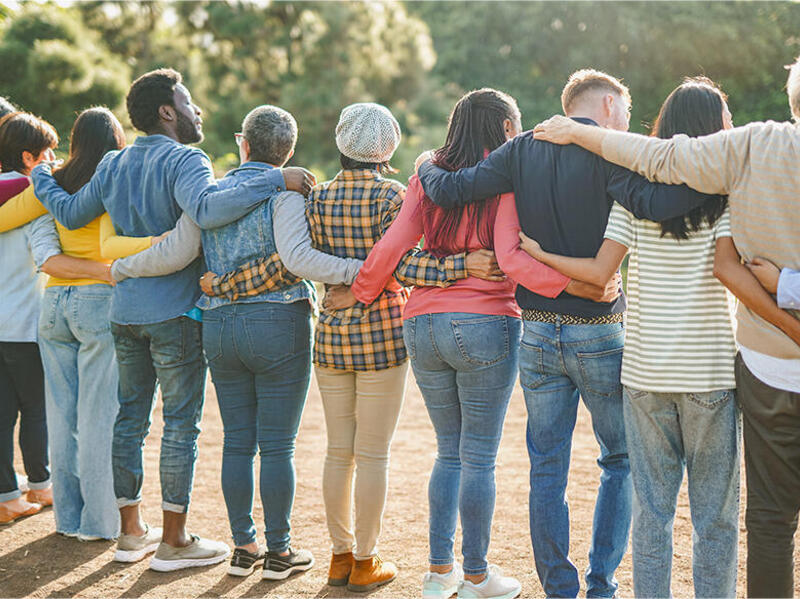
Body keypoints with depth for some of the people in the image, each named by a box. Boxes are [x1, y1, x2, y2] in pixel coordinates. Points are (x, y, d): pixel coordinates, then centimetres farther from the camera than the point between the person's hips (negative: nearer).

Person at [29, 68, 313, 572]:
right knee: (181, 424, 1)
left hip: (124, 311, 7)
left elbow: (71, 214, 21)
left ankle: (131, 531, 23)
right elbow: (207, 209, -32)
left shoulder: (113, 165, 11)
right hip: (174, 313, -7)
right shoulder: (183, 160, -12)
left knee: (131, 418, 14)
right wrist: (277, 180, -31)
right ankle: (174, 541, 7)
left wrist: (41, 178, 40)